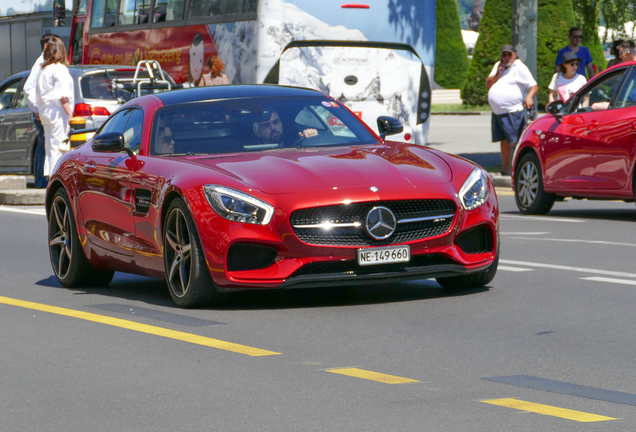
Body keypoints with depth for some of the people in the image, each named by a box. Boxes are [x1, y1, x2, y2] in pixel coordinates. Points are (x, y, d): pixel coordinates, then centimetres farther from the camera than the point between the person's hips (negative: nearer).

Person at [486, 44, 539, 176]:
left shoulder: (520, 68, -4)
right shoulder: (498, 66, 16)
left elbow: (534, 86, -8)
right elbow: (488, 84, 14)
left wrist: (529, 97, -27)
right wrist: (497, 74, -4)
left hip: (512, 112, -7)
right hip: (497, 112, 7)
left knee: (517, 141, -12)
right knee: (504, 141, 12)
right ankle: (505, 169, 19)